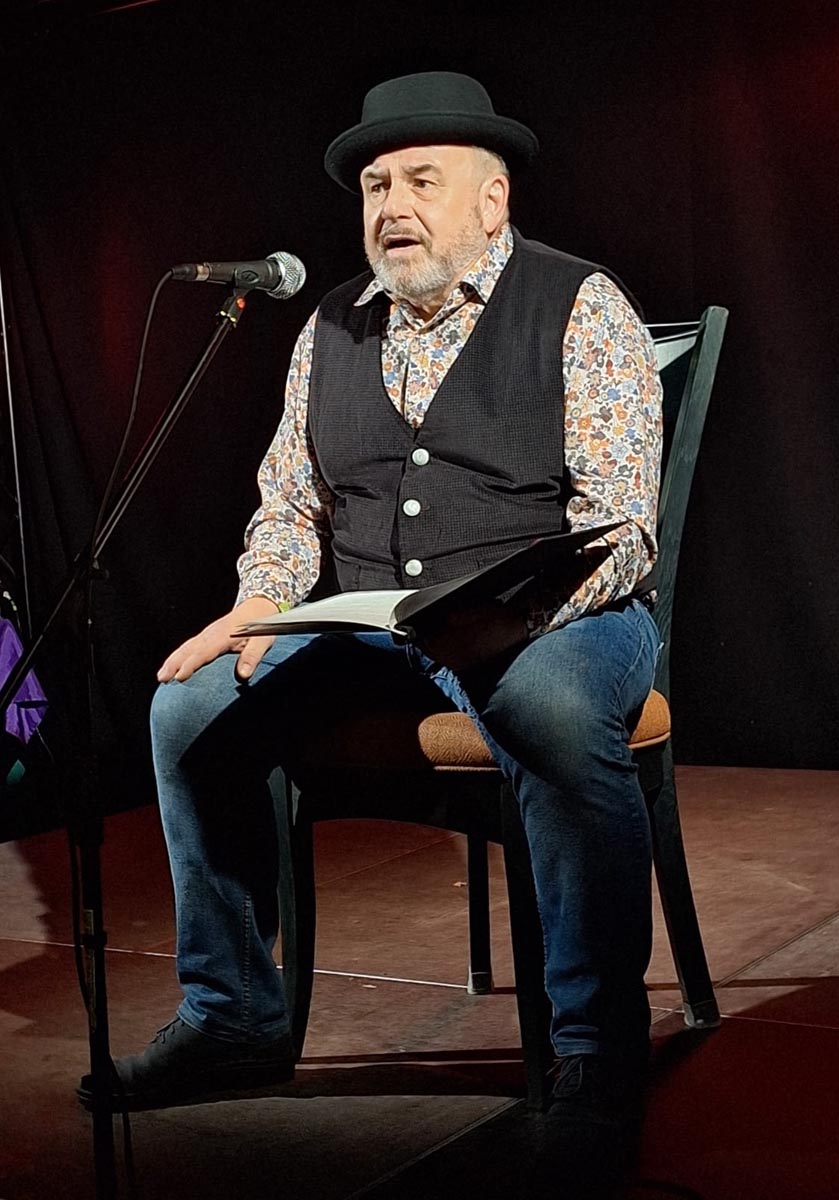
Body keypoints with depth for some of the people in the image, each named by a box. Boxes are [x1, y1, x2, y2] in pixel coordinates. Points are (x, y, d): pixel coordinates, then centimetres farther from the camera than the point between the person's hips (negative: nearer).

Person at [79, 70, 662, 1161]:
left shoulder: (581, 307, -4)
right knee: (191, 708, -11)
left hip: (559, 624, -5)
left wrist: (513, 618, -30)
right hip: (375, 632, 6)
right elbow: (292, 501, 16)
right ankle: (234, 1016, 3)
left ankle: (601, 1040, -24)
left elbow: (619, 522, -13)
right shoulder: (332, 330, 13)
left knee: (556, 712, -38)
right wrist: (258, 609, -5)